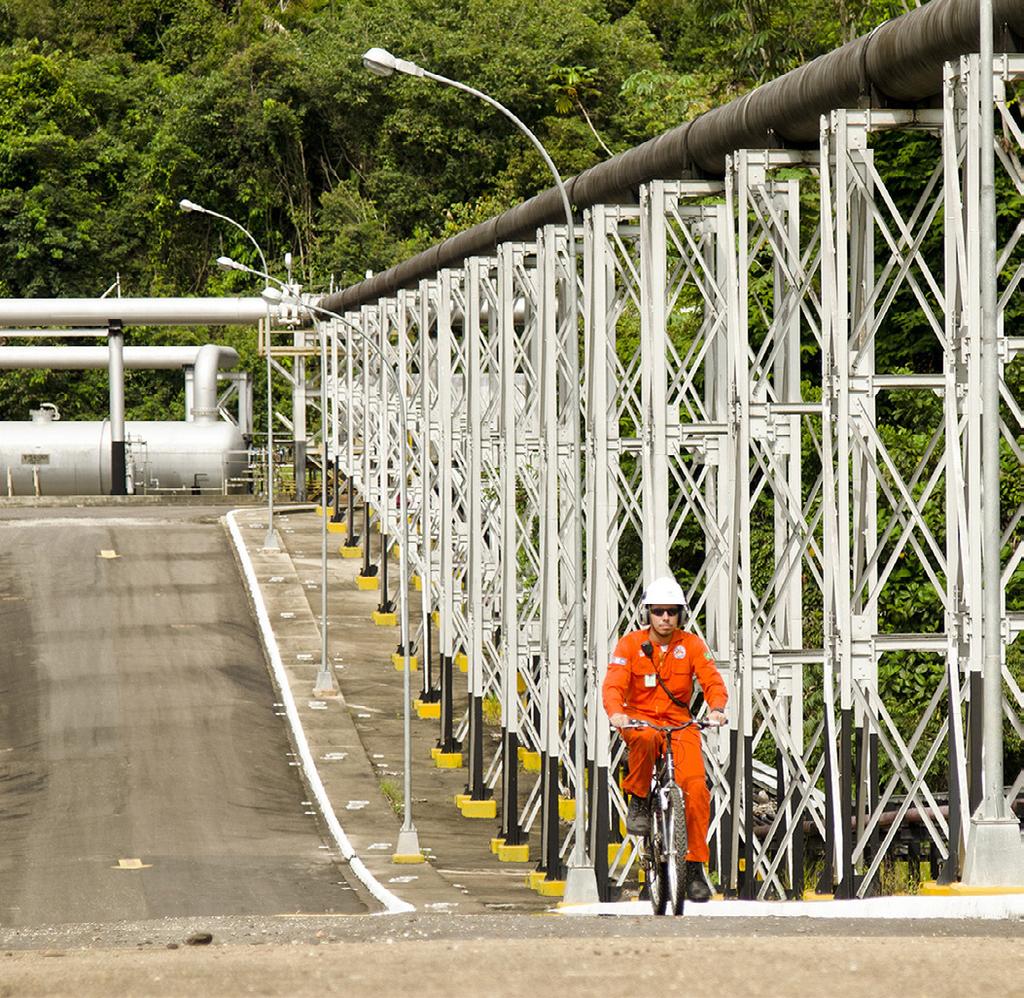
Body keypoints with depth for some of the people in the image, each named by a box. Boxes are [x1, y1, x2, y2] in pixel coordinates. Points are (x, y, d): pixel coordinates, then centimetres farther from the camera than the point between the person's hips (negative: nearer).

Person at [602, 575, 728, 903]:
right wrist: (615, 712, -36)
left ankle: (695, 865, -10)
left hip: (679, 724, 1)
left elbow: (712, 681, -9)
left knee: (696, 787, -20)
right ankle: (639, 801, -15)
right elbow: (613, 684, -14)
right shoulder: (630, 644, -3)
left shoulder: (691, 645, 1)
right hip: (640, 720, -1)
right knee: (645, 739, -41)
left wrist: (716, 708, -31)